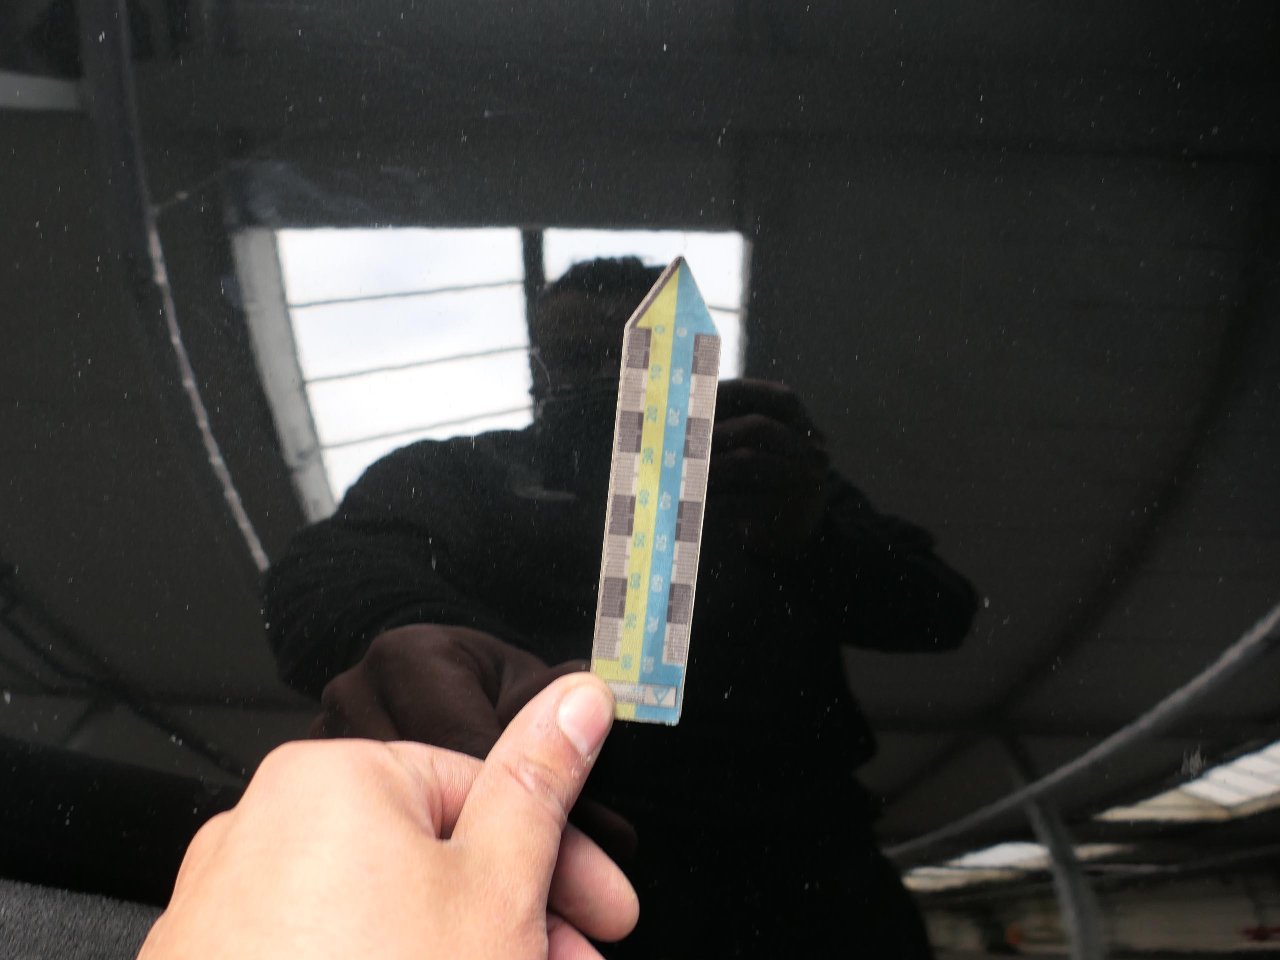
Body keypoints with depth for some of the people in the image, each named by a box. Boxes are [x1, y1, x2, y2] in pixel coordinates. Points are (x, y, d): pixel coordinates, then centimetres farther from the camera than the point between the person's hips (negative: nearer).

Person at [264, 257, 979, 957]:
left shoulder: (760, 472, 19)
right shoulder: (463, 470, 13)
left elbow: (942, 613, 11)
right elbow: (342, 560, -9)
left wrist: (815, 540, -11)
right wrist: (406, 631, -34)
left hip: (796, 861, 4)